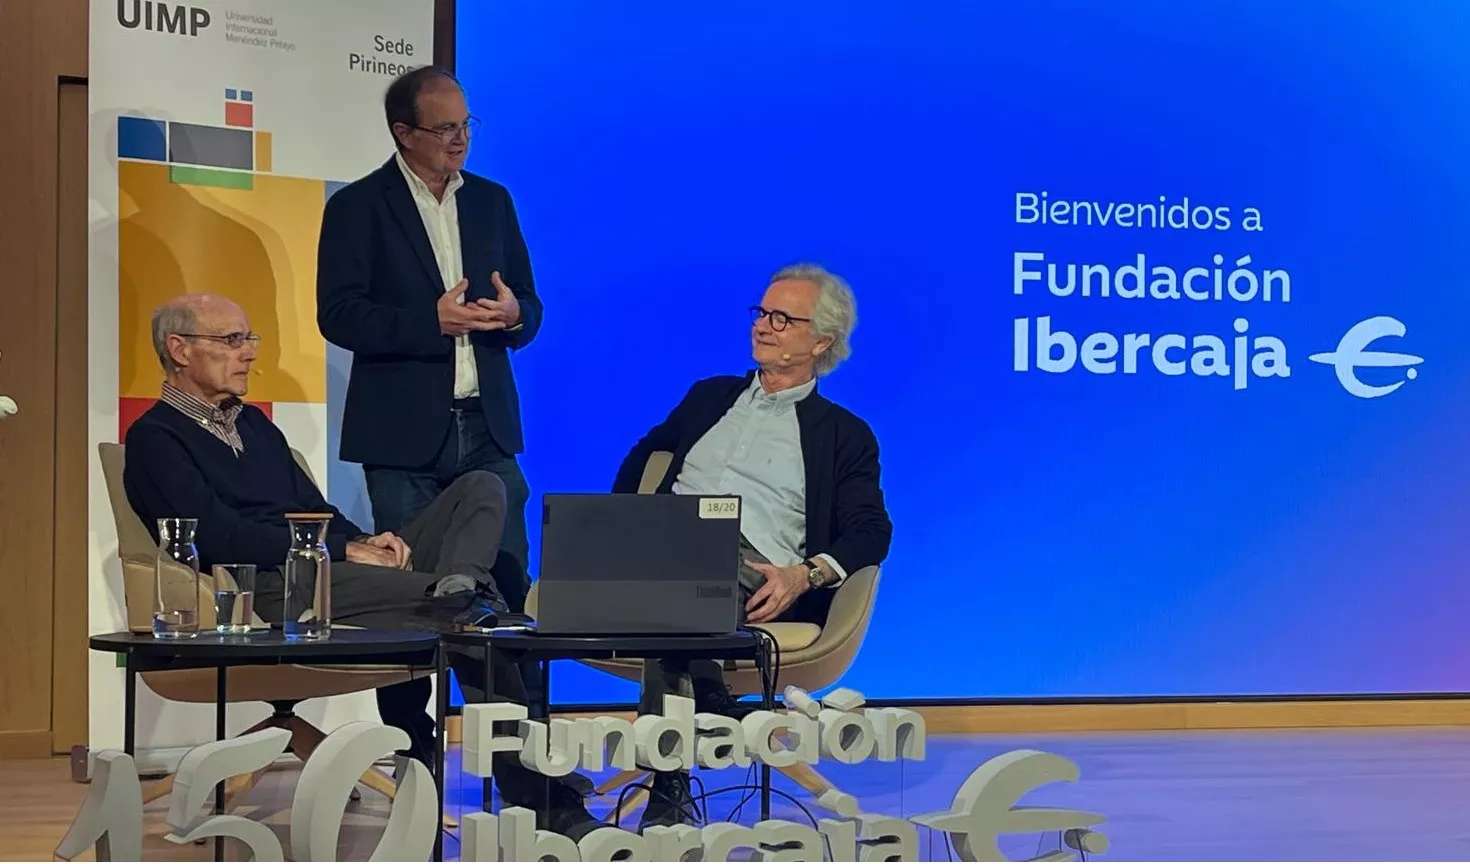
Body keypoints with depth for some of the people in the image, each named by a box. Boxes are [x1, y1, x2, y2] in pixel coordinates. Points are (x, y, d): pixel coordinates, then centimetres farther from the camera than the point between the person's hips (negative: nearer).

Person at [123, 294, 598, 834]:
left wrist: (366, 540, 2)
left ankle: (459, 587, -38)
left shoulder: (255, 425, 30)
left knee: (481, 489, -6)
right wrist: (343, 550, -13)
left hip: (341, 571, 9)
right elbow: (222, 536, -12)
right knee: (462, 616, -27)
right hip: (272, 592, -9)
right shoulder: (155, 440, 2)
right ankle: (536, 792, -26)